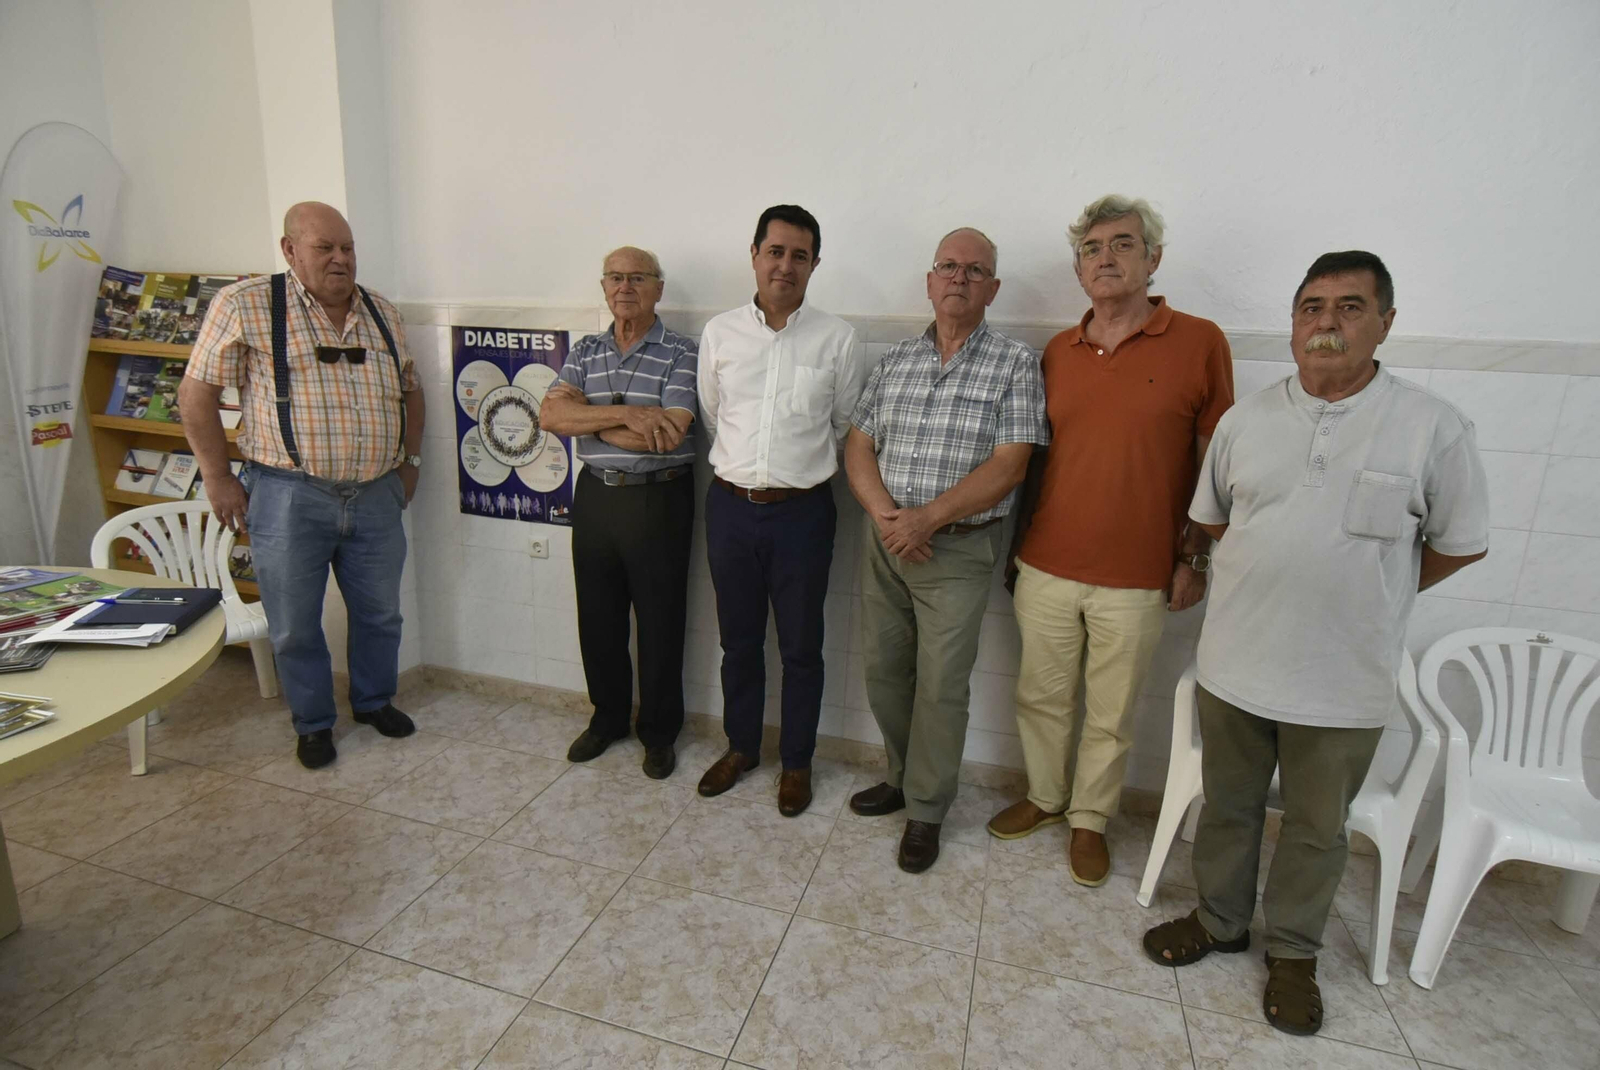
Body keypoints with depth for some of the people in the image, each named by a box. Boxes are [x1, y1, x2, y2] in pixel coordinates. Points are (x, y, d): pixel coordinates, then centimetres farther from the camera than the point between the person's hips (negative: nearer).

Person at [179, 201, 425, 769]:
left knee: (380, 612, 15)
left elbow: (410, 389, 19)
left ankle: (374, 700, 38)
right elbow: (196, 393, -3)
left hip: (376, 495, 4)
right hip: (289, 498, -3)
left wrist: (411, 460, 13)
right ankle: (314, 723, 30)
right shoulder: (245, 304, -6)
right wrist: (218, 477, -4)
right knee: (295, 626, 9)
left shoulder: (382, 313, 9)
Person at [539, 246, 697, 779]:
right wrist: (624, 414, -20)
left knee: (659, 623, 6)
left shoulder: (681, 353, -7)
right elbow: (550, 414, -7)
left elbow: (669, 435, -20)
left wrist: (586, 419, -10)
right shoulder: (586, 351, 8)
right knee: (597, 617, 15)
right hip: (595, 496, 5)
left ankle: (659, 731, 25)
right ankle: (608, 716, 35)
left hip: (658, 500, -4)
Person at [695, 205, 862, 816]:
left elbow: (846, 427, 6)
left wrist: (803, 469, 10)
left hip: (802, 512, -2)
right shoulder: (720, 333, 3)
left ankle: (797, 762, 29)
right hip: (731, 507, 2)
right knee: (738, 639, 16)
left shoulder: (836, 338, -3)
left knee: (801, 647, 9)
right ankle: (740, 747, 36)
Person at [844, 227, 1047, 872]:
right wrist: (884, 512, -11)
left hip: (957, 550, -4)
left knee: (940, 686, 2)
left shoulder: (1015, 364, -4)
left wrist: (926, 517, -19)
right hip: (884, 540, 5)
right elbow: (859, 446, 6)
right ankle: (903, 777, 36)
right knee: (883, 672, 13)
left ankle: (925, 811, 22)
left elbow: (1008, 465, -12)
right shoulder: (896, 360, 9)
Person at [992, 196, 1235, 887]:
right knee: (1041, 697, 16)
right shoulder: (1056, 352, 7)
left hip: (1136, 579, -3)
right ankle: (1045, 797, 39)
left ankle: (1090, 820, 34)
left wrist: (1194, 557, -2)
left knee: (1111, 715, 12)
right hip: (1045, 567, 3)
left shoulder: (1199, 343, -4)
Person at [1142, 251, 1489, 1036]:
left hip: (1343, 681, -2)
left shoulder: (1433, 428, -8)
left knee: (1316, 829, 16)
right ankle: (1219, 921, 40)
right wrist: (1274, 578, 8)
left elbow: (1460, 545, 1)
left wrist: (1366, 589, 3)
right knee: (1226, 808, 18)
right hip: (1233, 664, 2)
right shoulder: (1246, 419, 1)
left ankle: (1293, 953, 38)